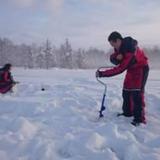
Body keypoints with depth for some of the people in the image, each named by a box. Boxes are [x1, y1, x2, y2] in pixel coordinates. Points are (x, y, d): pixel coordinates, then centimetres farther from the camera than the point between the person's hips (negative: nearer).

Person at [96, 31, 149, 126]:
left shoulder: (130, 50, -36)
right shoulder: (120, 47, -10)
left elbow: (120, 69, -36)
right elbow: (112, 59, -10)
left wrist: (102, 74, -36)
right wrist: (116, 57, -36)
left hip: (141, 68, -8)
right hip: (131, 69, 8)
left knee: (136, 93, -18)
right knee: (126, 91, 9)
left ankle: (140, 118, -14)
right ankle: (128, 112, 23)